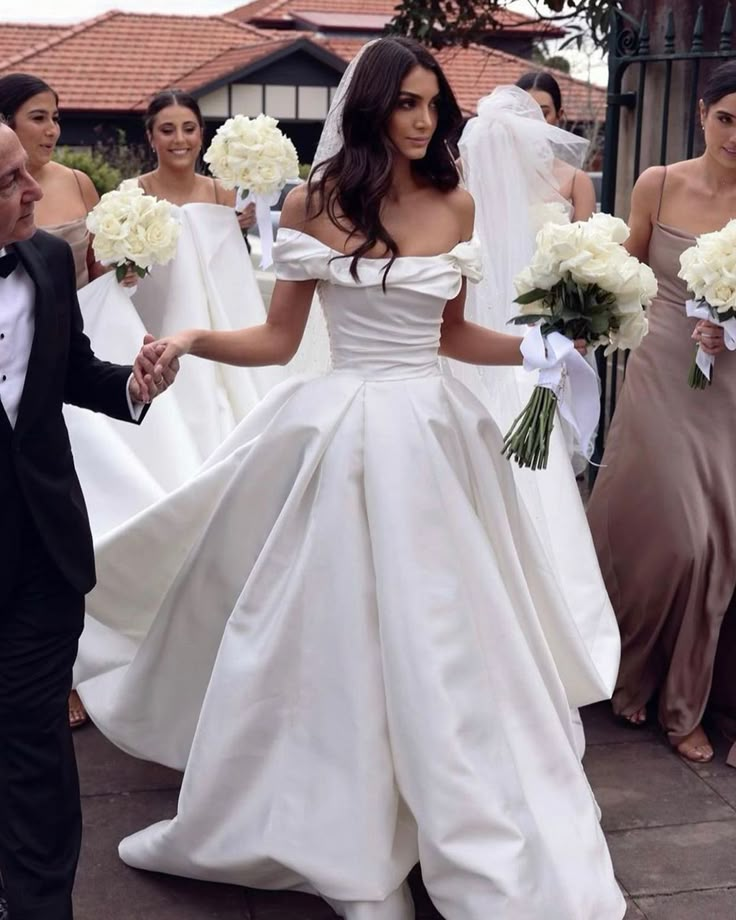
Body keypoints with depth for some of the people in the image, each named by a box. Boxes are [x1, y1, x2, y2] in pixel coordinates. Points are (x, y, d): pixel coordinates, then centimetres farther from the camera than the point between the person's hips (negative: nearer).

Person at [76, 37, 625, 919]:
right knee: (336, 633, 6)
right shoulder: (313, 202, -2)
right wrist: (192, 340, -16)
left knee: (436, 635, 9)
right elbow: (278, 339, 0)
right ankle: (338, 826, 26)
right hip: (345, 435, -2)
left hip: (435, 433, 2)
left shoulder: (455, 203, 6)